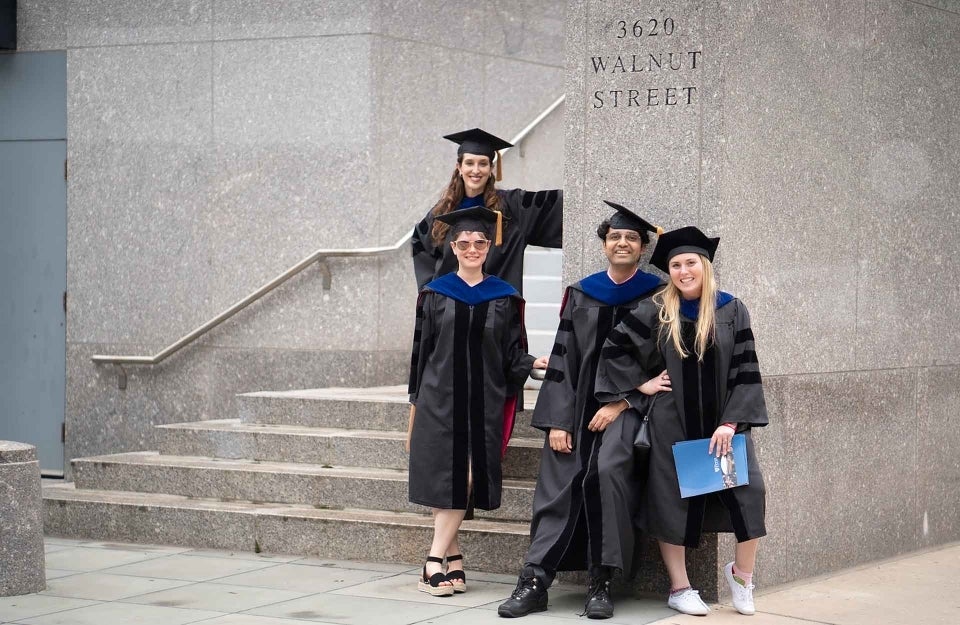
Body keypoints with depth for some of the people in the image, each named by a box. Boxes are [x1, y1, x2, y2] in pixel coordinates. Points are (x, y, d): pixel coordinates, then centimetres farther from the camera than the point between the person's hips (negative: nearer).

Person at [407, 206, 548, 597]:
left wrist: (533, 363, -15)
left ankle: (435, 563, -3)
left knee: (467, 479, -7)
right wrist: (415, 401, 8)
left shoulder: (504, 298, 7)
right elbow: (421, 350, 10)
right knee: (446, 476, -5)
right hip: (440, 399, 0)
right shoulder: (435, 294, 6)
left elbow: (512, 355, 6)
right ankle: (452, 558, 5)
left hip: (484, 401, 0)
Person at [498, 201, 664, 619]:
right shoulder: (580, 295, 10)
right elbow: (562, 359, 5)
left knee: (606, 473, -26)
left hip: (627, 404, -3)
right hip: (578, 404, 3)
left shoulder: (656, 296, 3)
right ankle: (535, 582, -9)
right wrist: (558, 420, -4)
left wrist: (619, 403, -13)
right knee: (558, 487, -10)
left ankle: (600, 585, -21)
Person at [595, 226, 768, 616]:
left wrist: (730, 423, -12)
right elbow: (613, 348, 4)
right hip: (672, 424, 0)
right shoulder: (655, 312, -1)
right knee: (672, 500, 2)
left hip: (722, 422, 0)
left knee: (747, 493, -9)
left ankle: (741, 574, 14)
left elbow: (745, 371, -4)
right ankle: (679, 588, 14)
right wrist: (641, 383, -2)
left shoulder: (731, 311, 0)